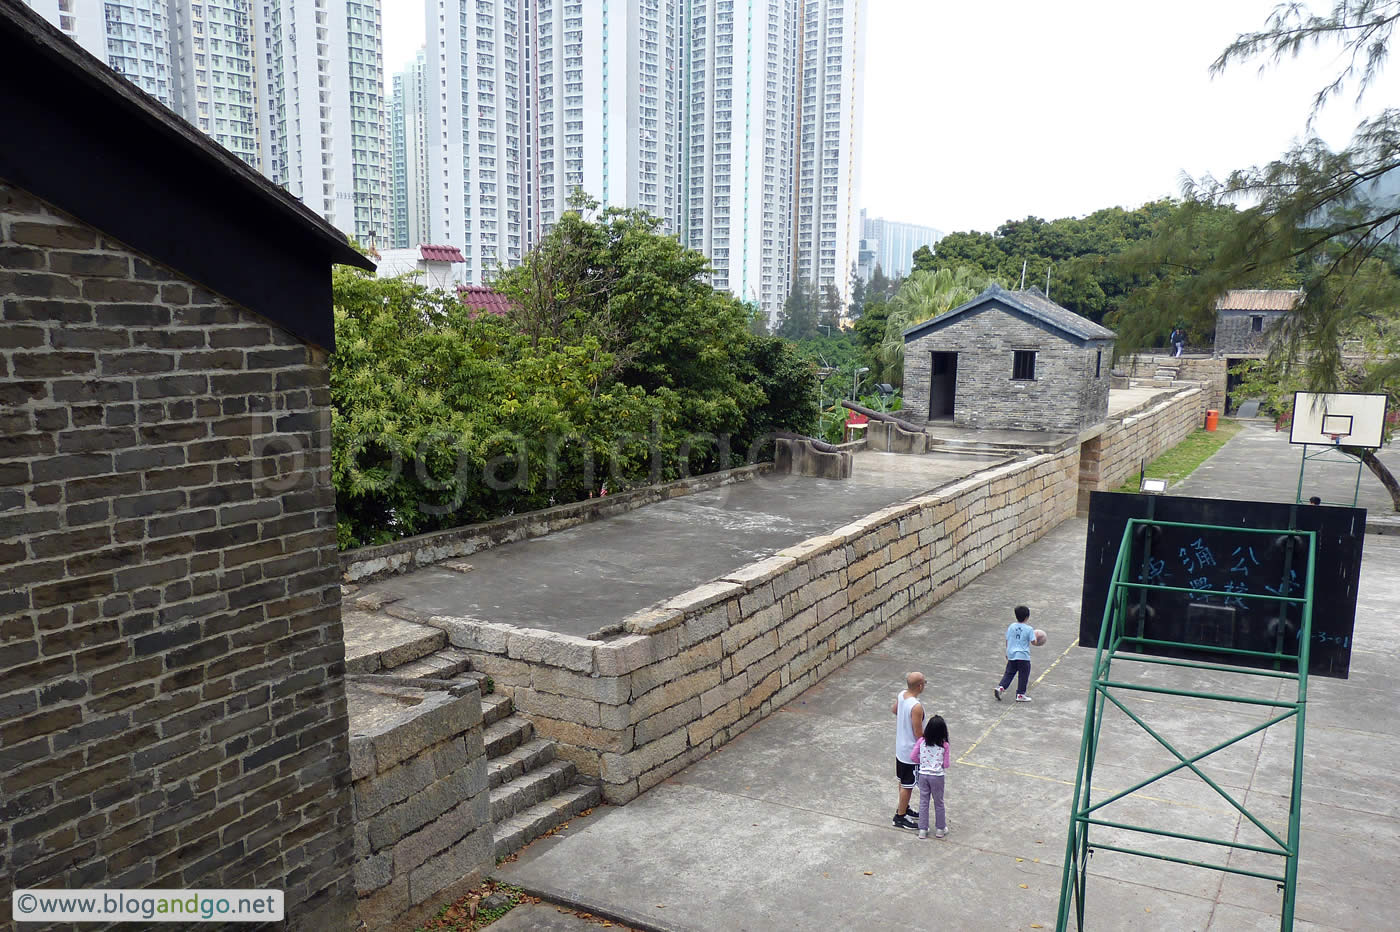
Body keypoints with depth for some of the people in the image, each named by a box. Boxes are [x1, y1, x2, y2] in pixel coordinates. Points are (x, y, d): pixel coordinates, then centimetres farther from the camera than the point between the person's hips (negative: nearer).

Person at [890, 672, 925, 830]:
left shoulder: (901, 695, -6)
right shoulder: (916, 706, -31)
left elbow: (894, 710, 16)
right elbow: (918, 733, -24)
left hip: (900, 748, 8)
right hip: (911, 753, -8)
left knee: (904, 782, 24)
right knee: (907, 786, 7)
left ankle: (904, 808, 41)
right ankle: (900, 817, 19)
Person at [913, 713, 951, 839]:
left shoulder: (922, 741, -9)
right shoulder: (944, 745, -14)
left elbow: (914, 757, -3)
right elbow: (946, 764, -10)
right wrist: (949, 756, 9)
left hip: (923, 775, 2)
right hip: (937, 777, -2)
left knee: (923, 802, 14)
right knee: (939, 803, 16)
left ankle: (922, 830, 20)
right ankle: (940, 829, 29)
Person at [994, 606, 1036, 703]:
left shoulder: (1011, 627, 3)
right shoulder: (1029, 629, -9)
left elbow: (1007, 641, 8)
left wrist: (1007, 653, 20)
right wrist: (1035, 636, 14)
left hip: (1011, 655, 4)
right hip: (1023, 656, -4)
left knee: (1009, 673, 15)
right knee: (1023, 675, 8)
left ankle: (1000, 687, 0)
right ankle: (1020, 694, 11)